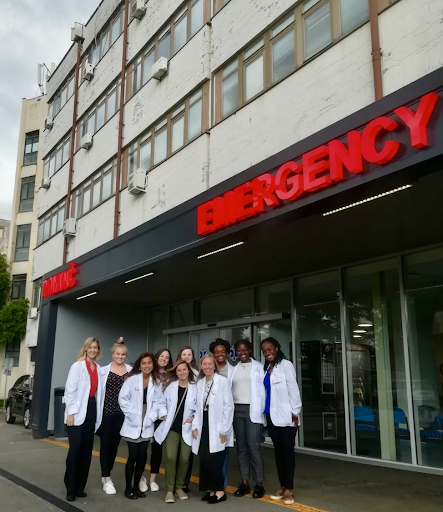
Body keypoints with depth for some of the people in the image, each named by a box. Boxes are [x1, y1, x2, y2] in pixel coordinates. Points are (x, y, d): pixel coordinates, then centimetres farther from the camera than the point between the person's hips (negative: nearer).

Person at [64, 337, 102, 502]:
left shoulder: (99, 369, 10)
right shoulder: (77, 366, -6)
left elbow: (97, 391, 12)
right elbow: (70, 390, -10)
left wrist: (97, 412, 8)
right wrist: (71, 412, -15)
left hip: (91, 409, 6)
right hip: (78, 411, -6)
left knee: (87, 449, 9)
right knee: (75, 448, -7)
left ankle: (79, 487, 19)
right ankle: (70, 489, 5)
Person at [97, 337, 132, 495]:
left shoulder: (131, 371, -1)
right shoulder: (104, 371, -2)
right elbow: (98, 391, -2)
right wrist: (96, 412, -5)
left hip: (122, 413, 2)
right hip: (106, 412, -2)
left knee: (115, 444, 12)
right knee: (105, 444, 3)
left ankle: (106, 474, 30)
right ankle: (107, 478, 12)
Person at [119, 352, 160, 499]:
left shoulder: (157, 382, 3)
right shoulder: (132, 379, -6)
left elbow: (157, 402, 1)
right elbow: (123, 399, -7)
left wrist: (150, 417, -11)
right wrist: (133, 415, -11)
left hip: (147, 426, 3)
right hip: (132, 425, -3)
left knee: (142, 457, 6)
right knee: (133, 456, -2)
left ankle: (136, 486, 22)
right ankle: (128, 488, 15)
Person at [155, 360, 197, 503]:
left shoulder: (195, 388, -1)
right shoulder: (170, 385, 3)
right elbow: (161, 402, 8)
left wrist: (194, 418, -11)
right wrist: (164, 416, -3)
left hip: (187, 429, 0)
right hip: (171, 428, 0)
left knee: (184, 459, 3)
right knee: (170, 458, -9)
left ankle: (179, 487, 23)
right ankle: (169, 490, 3)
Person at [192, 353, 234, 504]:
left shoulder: (223, 381, -9)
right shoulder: (200, 383, 10)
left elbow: (229, 406, -10)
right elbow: (198, 407, 14)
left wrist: (224, 429, -13)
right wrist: (195, 425, 3)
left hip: (216, 427, -6)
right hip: (204, 425, 6)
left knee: (213, 460, -7)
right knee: (204, 460, 6)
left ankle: (219, 490, 9)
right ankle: (210, 489, 20)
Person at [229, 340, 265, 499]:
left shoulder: (258, 367, 1)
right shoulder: (234, 369, 13)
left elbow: (263, 389, -3)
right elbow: (230, 389, 9)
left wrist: (262, 411, -10)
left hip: (252, 410, -4)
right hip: (237, 410, 4)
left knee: (253, 446, -7)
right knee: (241, 447, 7)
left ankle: (259, 484, 2)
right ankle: (244, 483, 15)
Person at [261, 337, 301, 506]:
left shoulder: (286, 365, -7)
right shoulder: (266, 368, 13)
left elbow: (293, 389, -10)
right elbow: (267, 392, 10)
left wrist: (295, 412, -14)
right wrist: (266, 413, 5)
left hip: (286, 416, -6)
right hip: (272, 415, 6)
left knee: (288, 451, 0)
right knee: (278, 451, 11)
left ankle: (289, 489, 6)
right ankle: (282, 486, 20)